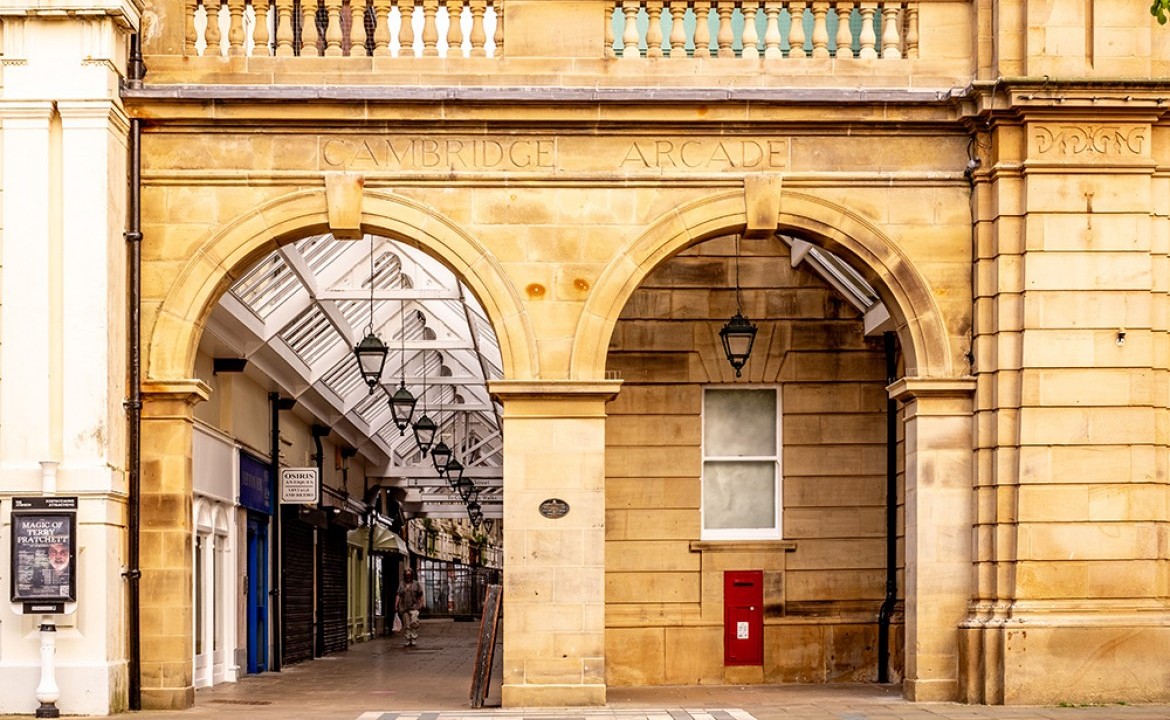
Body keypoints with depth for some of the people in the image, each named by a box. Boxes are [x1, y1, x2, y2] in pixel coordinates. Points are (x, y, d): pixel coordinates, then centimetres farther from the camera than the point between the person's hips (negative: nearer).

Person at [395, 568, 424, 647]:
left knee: (414, 623, -17)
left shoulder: (416, 584, 8)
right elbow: (398, 596, 8)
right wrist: (396, 606, 0)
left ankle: (414, 640, -13)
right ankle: (408, 641, 10)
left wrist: (421, 604, -1)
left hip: (413, 607, -2)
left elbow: (420, 596, 8)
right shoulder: (401, 585, 12)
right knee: (406, 626, 4)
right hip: (404, 608, 2)